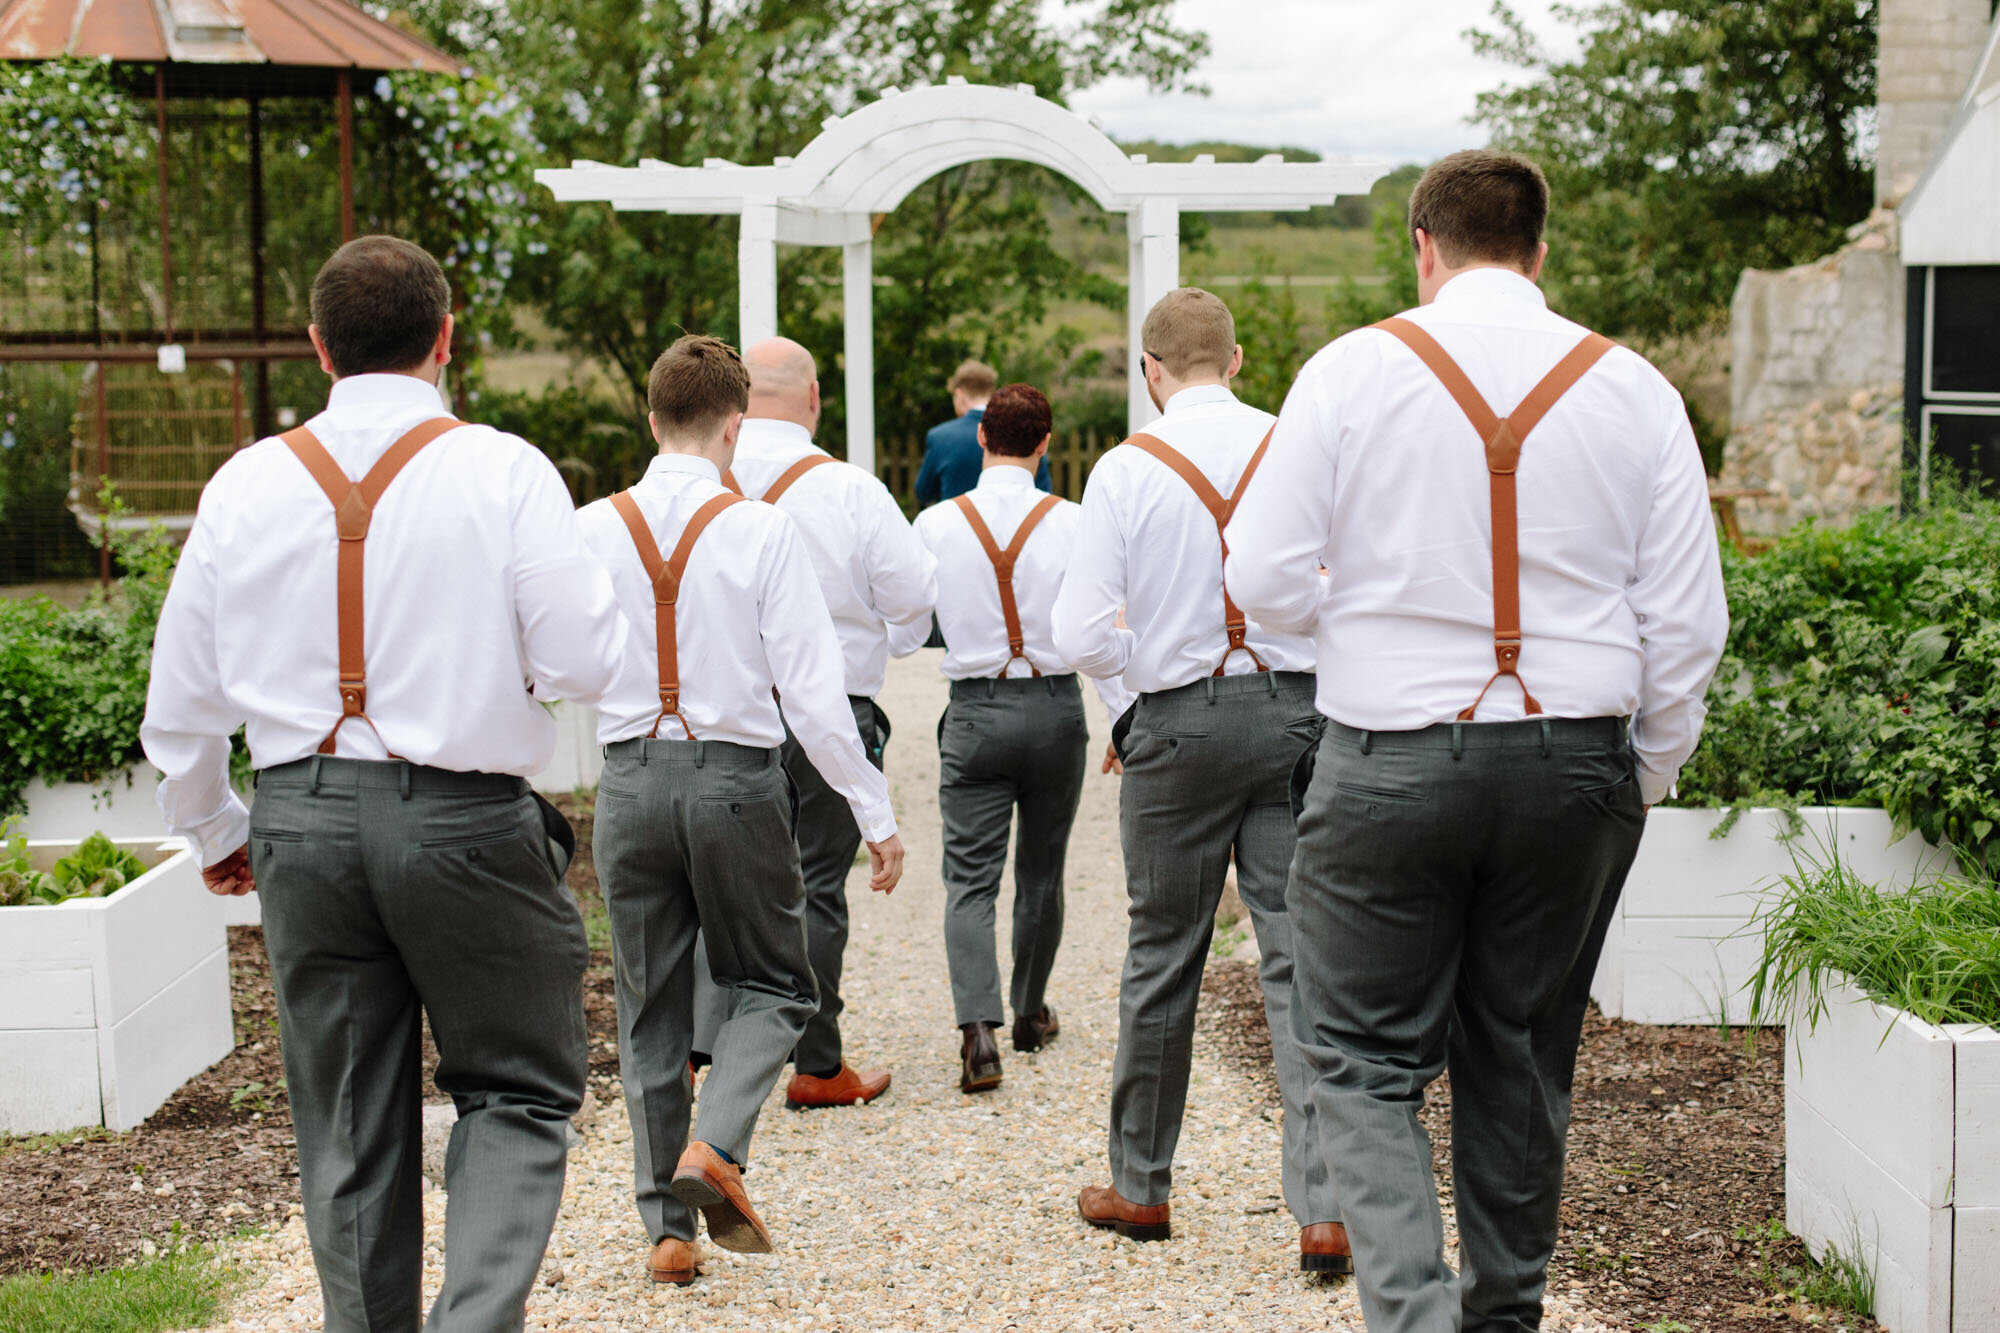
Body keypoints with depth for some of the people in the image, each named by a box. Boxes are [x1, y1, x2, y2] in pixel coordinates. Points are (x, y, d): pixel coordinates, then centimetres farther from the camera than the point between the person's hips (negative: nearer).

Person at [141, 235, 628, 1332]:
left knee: (346, 1121, 14)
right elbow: (582, 664, -11)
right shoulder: (505, 471, -7)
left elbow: (180, 698, 8)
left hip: (303, 820, 3)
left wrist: (213, 830, 23)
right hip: (467, 818, -3)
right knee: (515, 1091, 11)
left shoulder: (247, 483, 4)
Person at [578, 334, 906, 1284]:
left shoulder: (592, 530, -1)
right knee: (771, 985, 16)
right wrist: (876, 815, -6)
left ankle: (667, 1225, 17)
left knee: (650, 1008, 13)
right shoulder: (761, 531, -9)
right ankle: (716, 1146, -6)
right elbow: (814, 693, -11)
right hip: (736, 777, -3)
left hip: (630, 779, 3)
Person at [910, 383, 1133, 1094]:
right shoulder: (1070, 523, -7)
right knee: (1041, 872, 17)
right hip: (1054, 708, 1)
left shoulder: (936, 524, -4)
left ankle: (977, 1027, -18)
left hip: (973, 712, -1)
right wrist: (1128, 716, -4)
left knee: (970, 877, -1)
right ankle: (1031, 1012, 31)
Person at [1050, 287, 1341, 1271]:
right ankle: (1325, 1210, -4)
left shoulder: (1126, 469, -6)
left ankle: (1140, 1188, 27)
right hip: (1297, 711, 1)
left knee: (1163, 959, 12)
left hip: (1181, 720, -1)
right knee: (1299, 960, 2)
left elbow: (1081, 639, -9)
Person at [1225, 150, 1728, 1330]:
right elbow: (1688, 620, 2)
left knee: (1366, 1057, 6)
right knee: (1524, 1063, 16)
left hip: (1393, 759, -3)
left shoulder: (1353, 371, -4)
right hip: (1576, 761, 3)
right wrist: (1648, 778, 15)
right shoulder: (1633, 389, 2)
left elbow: (1264, 578, -6)